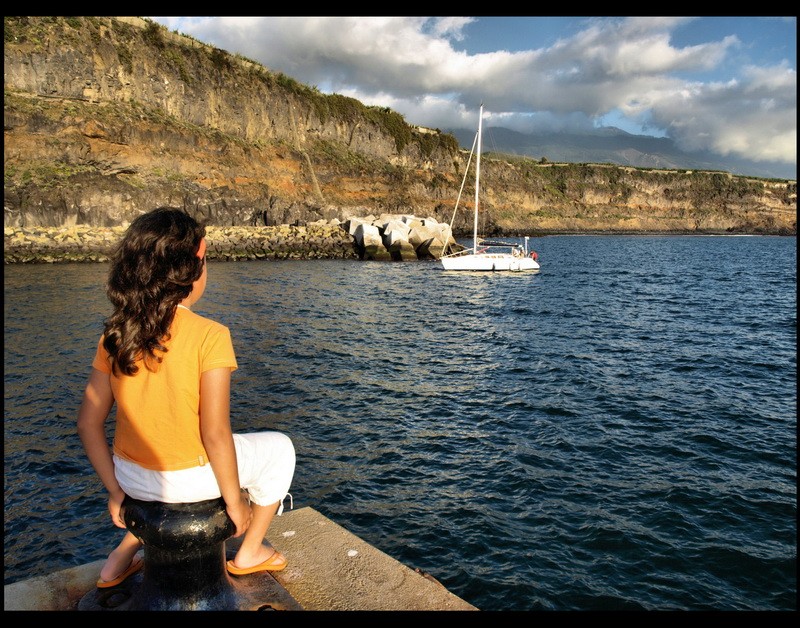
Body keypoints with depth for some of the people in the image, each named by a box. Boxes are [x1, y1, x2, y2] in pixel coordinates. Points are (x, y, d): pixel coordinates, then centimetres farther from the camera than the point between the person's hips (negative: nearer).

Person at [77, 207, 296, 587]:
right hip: (188, 481, -5)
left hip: (133, 478, 6)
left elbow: (88, 424, -2)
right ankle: (249, 552, 31)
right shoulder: (210, 335, -21)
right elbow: (215, 434, -22)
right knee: (279, 447, 21)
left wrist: (116, 491, 10)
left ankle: (124, 555, 35)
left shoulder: (115, 335, -5)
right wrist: (235, 501, -8)